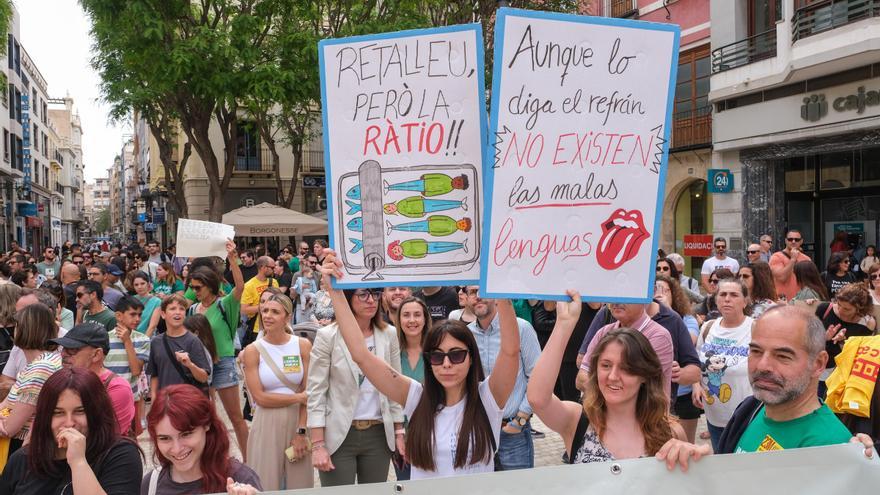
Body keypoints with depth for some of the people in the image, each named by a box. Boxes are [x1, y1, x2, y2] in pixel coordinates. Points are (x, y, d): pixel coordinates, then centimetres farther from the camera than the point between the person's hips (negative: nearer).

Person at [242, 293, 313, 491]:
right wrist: (299, 397, -8)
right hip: (267, 425, -1)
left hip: (299, 422, 1)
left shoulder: (303, 345, 0)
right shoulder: (253, 351, -3)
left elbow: (308, 392, -3)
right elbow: (259, 397, -7)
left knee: (300, 485, 8)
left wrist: (301, 431, -9)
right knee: (267, 486, 4)